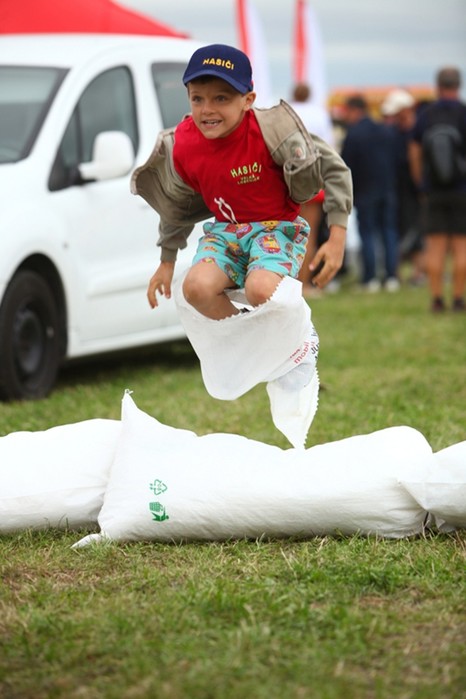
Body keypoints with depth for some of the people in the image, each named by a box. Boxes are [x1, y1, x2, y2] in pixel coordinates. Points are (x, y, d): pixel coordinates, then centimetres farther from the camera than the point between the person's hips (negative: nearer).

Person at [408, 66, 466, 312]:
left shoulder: (425, 116, 2)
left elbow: (414, 154, 6)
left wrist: (422, 185, 17)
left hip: (433, 191, 2)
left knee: (435, 246, 2)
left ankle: (436, 299, -1)